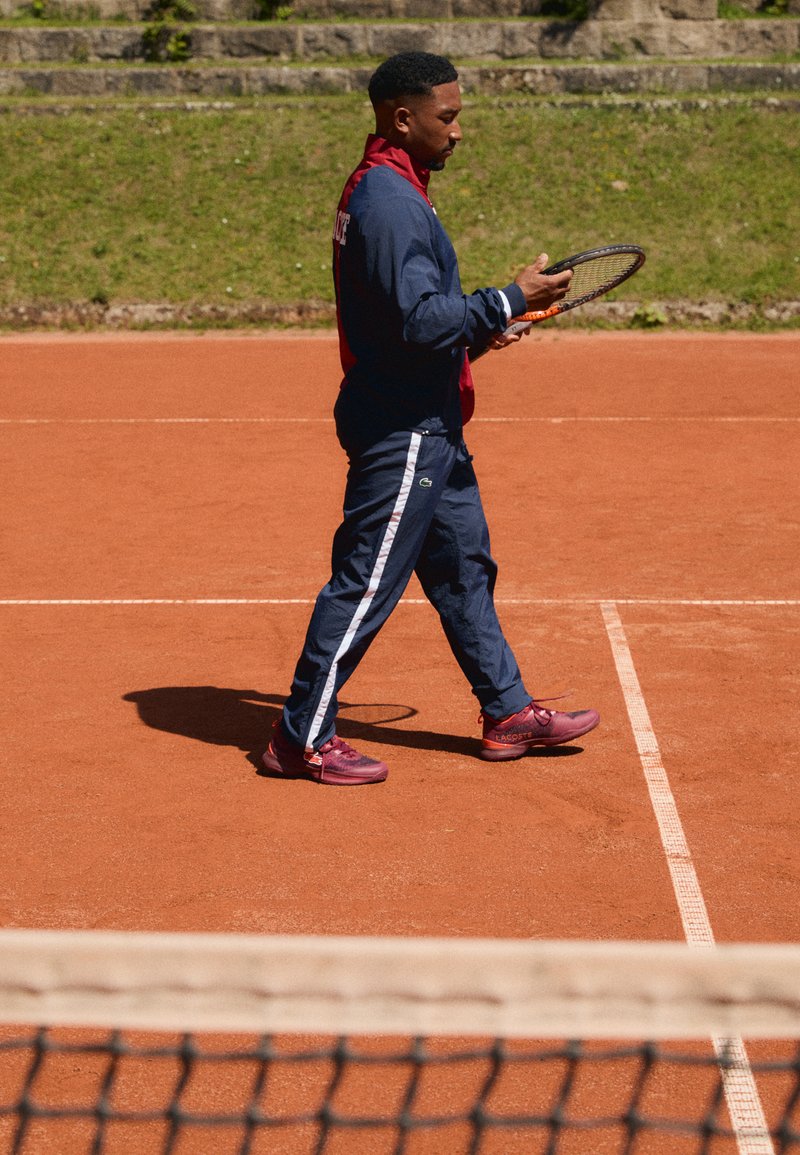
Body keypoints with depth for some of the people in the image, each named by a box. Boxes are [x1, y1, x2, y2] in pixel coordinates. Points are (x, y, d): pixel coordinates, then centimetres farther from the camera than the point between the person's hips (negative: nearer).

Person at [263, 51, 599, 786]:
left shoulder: (387, 192, 13)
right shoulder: (390, 203, -20)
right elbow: (417, 319, -27)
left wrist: (475, 333, 14)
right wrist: (509, 301, -20)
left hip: (428, 428, 11)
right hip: (400, 430, -11)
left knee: (465, 567, 17)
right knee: (365, 585, -3)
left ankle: (509, 712, 27)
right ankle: (302, 739, 7)